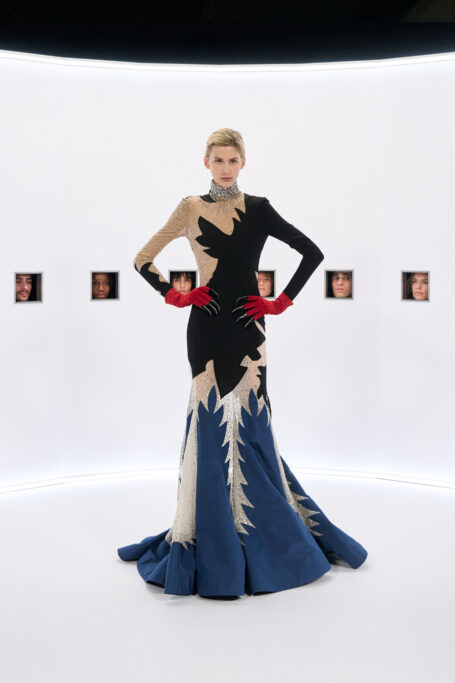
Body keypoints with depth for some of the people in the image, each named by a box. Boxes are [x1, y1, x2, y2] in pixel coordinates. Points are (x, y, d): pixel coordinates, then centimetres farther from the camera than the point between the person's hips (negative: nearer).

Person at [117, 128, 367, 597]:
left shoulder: (258, 209, 7)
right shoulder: (191, 209, 4)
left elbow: (312, 253, 7)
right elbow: (143, 260, 7)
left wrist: (281, 302, 2)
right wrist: (174, 296, -2)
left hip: (247, 329, 1)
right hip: (208, 326, -1)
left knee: (248, 426, 3)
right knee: (214, 424, -1)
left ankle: (262, 537, 20)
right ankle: (215, 540, 11)